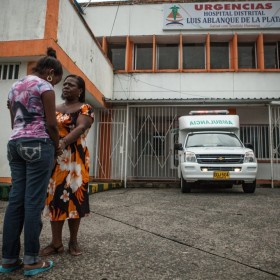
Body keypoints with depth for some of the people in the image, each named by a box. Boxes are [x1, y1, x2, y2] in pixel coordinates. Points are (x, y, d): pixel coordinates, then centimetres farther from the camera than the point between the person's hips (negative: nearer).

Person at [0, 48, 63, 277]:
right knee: (34, 201, -5)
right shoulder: (44, 85, -4)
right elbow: (51, 123, -10)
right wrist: (57, 146, 4)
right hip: (38, 144, -8)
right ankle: (31, 260, 4)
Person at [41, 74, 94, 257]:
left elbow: (81, 128, -16)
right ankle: (56, 243, 12)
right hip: (54, 159, 5)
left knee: (73, 196, -1)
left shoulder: (85, 109, 1)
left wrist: (63, 142, -31)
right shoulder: (55, 109, 17)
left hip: (75, 159, -4)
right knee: (54, 197, 4)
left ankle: (74, 241, 13)